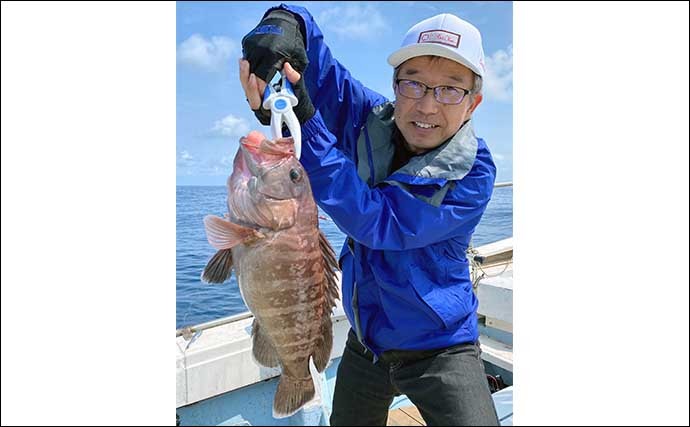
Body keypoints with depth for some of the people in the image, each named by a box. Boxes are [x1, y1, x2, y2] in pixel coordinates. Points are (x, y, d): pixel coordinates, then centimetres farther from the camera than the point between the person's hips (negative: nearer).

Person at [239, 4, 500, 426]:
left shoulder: (474, 173, -22)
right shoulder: (368, 119, -11)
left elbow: (373, 222, -33)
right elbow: (311, 57, -9)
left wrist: (304, 120, -38)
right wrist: (283, 23, -34)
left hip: (441, 351, -4)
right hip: (366, 343, 5)